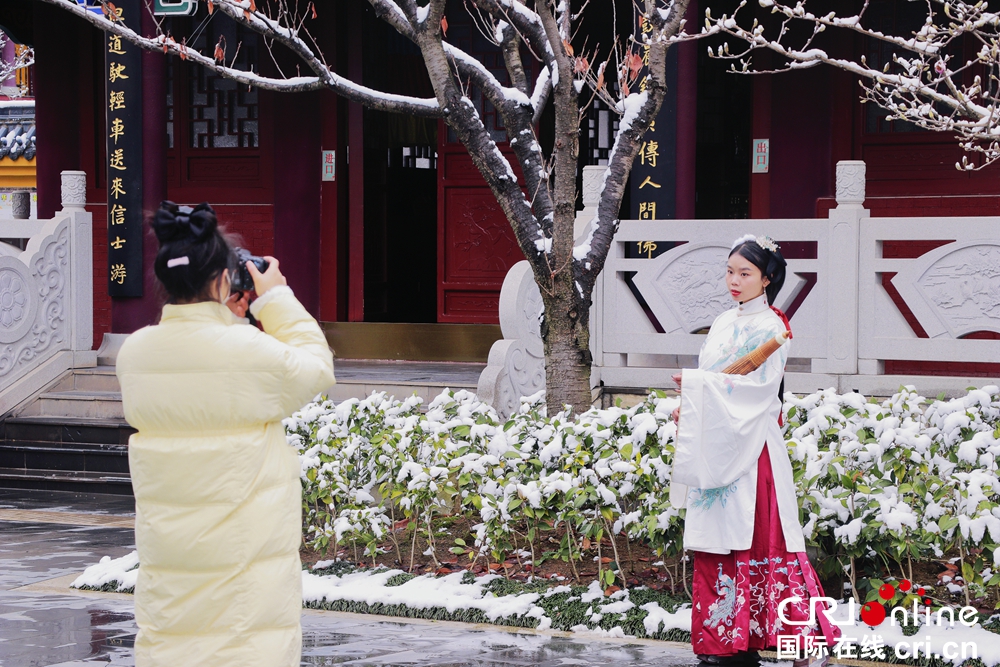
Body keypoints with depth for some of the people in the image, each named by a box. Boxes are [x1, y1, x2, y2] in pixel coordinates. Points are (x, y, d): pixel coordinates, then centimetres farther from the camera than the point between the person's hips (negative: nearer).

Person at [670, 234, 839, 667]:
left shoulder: (770, 327, -6)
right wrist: (688, 407, 1)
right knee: (719, 537, 4)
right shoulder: (723, 324, 16)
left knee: (759, 540, -10)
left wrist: (694, 381, -15)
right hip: (715, 449, 7)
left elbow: (758, 387, -16)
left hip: (751, 449, -7)